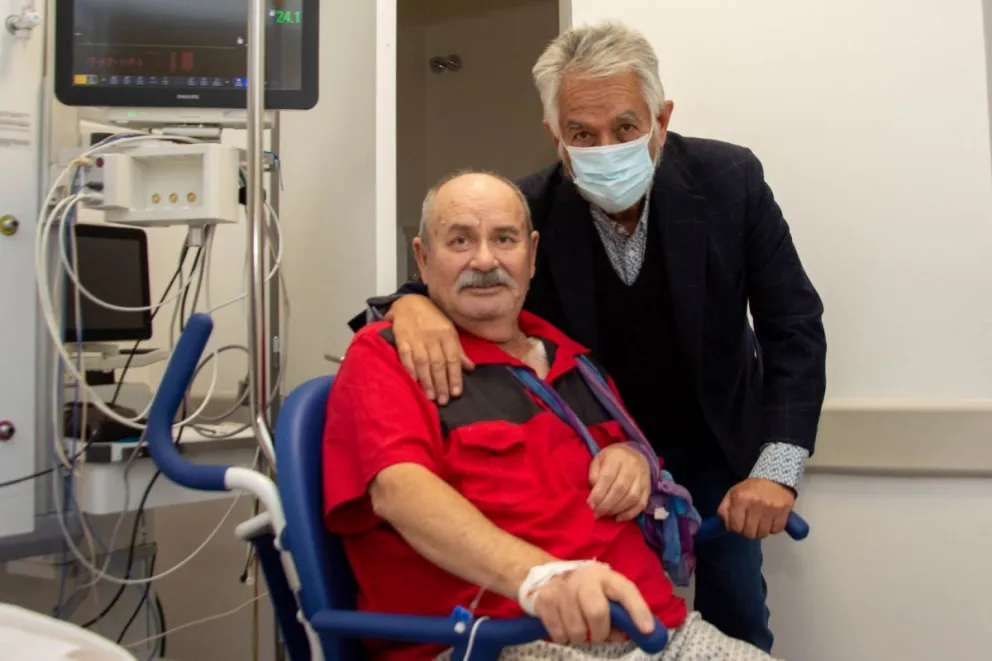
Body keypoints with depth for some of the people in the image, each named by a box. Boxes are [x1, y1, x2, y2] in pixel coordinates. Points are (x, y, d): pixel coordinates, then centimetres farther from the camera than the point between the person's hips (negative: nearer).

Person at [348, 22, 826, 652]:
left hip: (714, 436, 1)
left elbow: (794, 328, -17)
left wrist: (777, 468, -28)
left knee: (737, 618, 10)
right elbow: (445, 284, -15)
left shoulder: (729, 179, -21)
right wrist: (412, 306, -41)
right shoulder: (528, 210, -23)